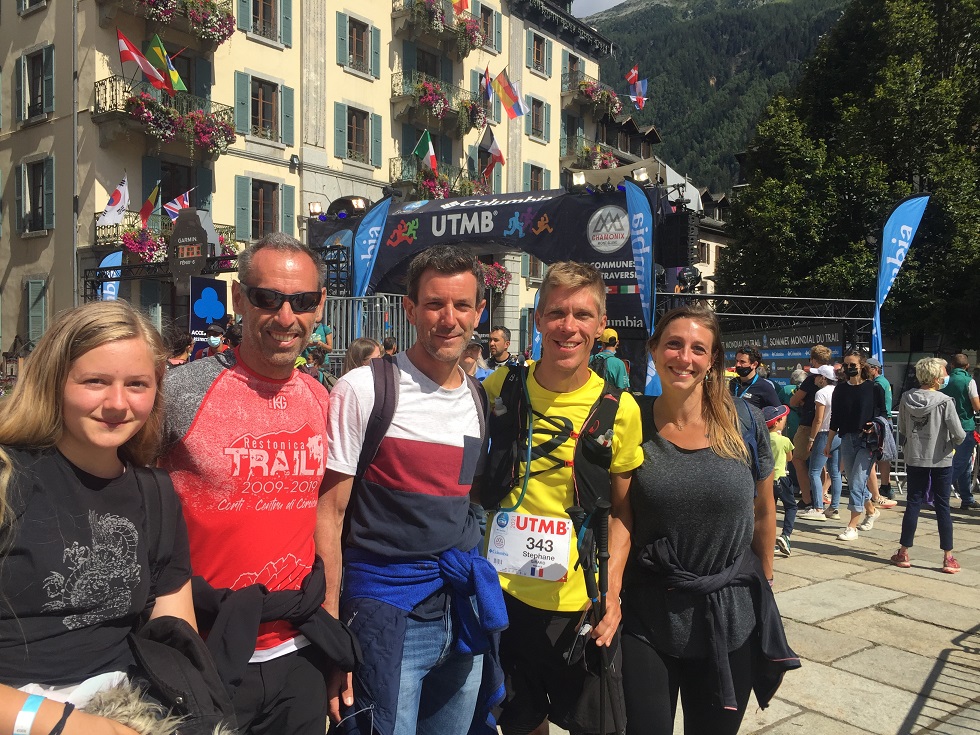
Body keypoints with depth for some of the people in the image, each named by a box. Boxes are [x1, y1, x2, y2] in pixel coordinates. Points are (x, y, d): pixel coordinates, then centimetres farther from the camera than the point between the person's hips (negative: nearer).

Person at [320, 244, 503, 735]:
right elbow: (329, 511, -9)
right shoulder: (364, 390, -11)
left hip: (462, 606, 6)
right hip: (385, 609, -5)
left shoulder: (481, 400, 7)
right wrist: (330, 626, -13)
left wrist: (482, 598, 14)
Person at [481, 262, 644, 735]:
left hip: (582, 604, -1)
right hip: (502, 591, 2)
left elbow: (621, 510, 0)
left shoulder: (619, 410, -9)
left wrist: (612, 592, -11)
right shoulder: (502, 388, -6)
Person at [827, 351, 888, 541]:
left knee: (857, 482, -10)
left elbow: (882, 415, 2)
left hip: (867, 440, -5)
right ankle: (871, 510, 38)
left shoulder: (874, 388, -4)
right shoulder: (840, 389, 7)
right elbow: (835, 419, 12)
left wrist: (874, 428, -19)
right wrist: (829, 443, 12)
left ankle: (852, 525, -5)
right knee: (853, 482, 13)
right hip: (847, 439, 5)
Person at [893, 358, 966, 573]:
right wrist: (953, 444, 7)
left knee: (913, 504, 9)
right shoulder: (944, 401, -14)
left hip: (914, 459, 3)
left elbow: (901, 430, 6)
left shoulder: (906, 398, -2)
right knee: (942, 507, 5)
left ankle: (904, 553, 12)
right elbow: (959, 434, -13)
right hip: (940, 460, -3)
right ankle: (948, 558, 10)